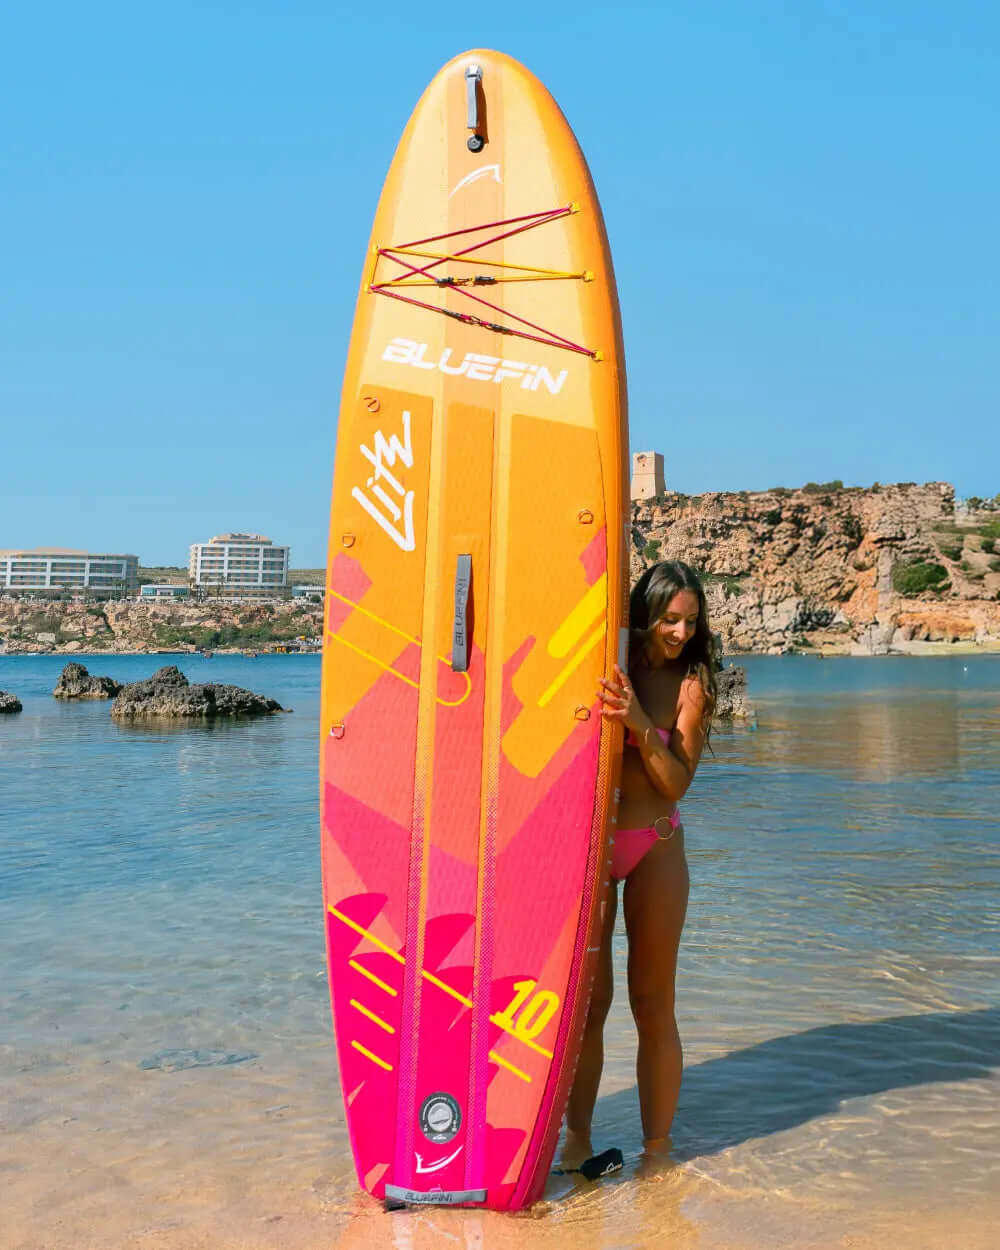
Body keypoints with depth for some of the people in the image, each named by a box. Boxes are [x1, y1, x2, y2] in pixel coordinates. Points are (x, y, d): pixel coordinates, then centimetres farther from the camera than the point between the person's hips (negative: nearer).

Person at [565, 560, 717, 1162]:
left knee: (654, 1003, 3)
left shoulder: (691, 684, -2)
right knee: (586, 999, 4)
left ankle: (657, 1145, 13)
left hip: (655, 847, 0)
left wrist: (640, 725, -23)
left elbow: (677, 781, -9)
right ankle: (578, 1136, 16)